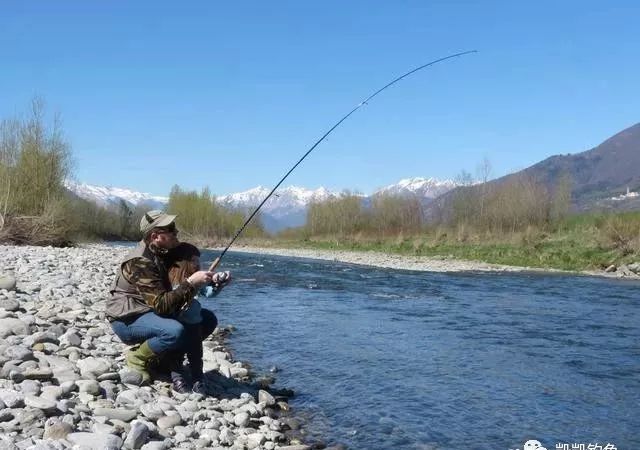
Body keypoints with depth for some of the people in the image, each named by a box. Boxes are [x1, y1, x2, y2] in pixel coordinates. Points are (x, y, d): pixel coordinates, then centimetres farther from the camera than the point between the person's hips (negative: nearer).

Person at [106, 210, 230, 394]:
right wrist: (191, 282, -31)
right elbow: (162, 305, -33)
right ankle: (138, 357, -9)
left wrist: (210, 280, -11)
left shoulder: (166, 253, 1)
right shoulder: (140, 262, -26)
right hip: (128, 318, -9)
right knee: (175, 331, -36)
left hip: (154, 312, 9)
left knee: (208, 319, 1)